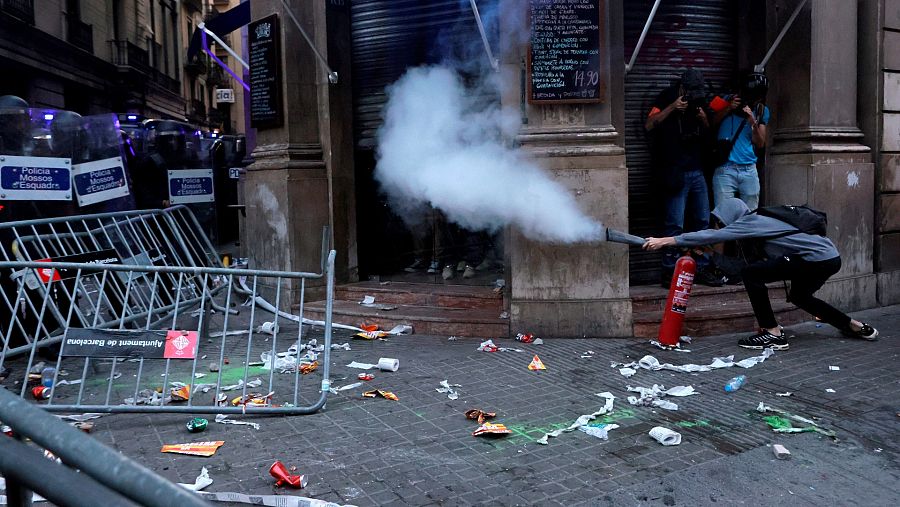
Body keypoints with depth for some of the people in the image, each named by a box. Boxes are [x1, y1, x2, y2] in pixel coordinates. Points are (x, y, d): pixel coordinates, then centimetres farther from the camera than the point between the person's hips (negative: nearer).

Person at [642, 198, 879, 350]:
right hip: (830, 258, 10)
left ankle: (774, 334, -5)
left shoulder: (750, 222, -14)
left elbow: (711, 236, -21)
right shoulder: (756, 222, 13)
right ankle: (857, 327, 40)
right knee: (799, 297, 31)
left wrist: (665, 241, -20)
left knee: (752, 273, -12)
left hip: (819, 260, -10)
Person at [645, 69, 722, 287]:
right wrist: (672, 108, -19)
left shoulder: (700, 101, 14)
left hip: (696, 170, 7)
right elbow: (649, 125, -13)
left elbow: (708, 132, 20)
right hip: (675, 172, -6)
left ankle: (702, 269, 17)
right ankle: (669, 271, 0)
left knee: (702, 220, 8)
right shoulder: (667, 98, -2)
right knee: (675, 223, -8)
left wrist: (703, 119, 0)